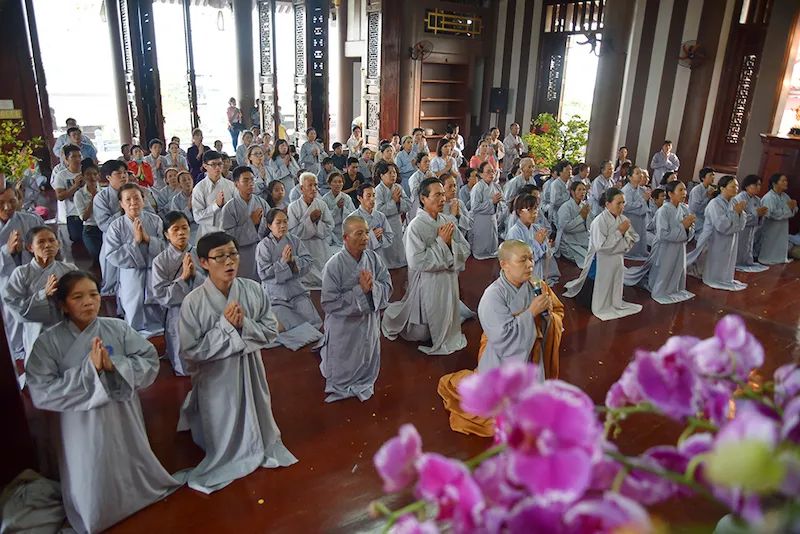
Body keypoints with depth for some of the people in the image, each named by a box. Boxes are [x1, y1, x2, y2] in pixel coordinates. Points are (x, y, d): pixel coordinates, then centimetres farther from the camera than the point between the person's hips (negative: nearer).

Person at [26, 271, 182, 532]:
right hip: (83, 428, -1)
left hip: (124, 420, 2)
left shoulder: (118, 328, -6)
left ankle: (140, 495, 50)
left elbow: (151, 361, -10)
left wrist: (114, 364, -25)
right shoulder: (47, 342, -11)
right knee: (94, 489, 15)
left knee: (132, 474, 21)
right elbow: (41, 393, -17)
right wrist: (89, 370, -24)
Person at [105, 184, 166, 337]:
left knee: (158, 318, 12)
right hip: (131, 277, -1)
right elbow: (113, 257, -14)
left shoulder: (155, 220, -4)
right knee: (135, 319, 9)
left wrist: (147, 238, -22)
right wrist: (135, 241, -20)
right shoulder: (115, 227, -7)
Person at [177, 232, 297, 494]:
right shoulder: (193, 302, -20)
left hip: (250, 370, 3)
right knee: (225, 431, 19)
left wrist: (245, 324, -24)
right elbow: (191, 350, -19)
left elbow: (271, 331, -6)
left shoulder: (253, 290, -12)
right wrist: (225, 325, -25)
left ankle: (259, 450, 57)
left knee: (255, 421, 25)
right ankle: (228, 460, 50)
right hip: (217, 377, -2)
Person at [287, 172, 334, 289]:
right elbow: (293, 232, -10)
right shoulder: (294, 207, -6)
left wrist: (317, 221, -17)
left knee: (323, 280, 6)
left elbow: (329, 228, -1)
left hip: (321, 251, 3)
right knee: (306, 280, 0)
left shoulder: (322, 205, 1)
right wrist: (310, 220, -16)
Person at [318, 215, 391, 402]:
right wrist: (360, 290, -26)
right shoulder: (334, 265, -23)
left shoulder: (374, 258, -9)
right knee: (343, 369, 17)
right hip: (344, 327, -4)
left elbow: (387, 287, -5)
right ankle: (341, 388, 47)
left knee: (367, 366, 23)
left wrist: (373, 286, -26)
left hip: (369, 322, 4)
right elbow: (329, 303, -23)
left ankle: (364, 384, 51)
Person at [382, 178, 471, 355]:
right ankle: (393, 316, 39)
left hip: (448, 280, 5)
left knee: (445, 324, 19)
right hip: (427, 284, -5)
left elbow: (465, 251, 1)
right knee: (419, 333, 13)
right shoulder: (415, 226, -18)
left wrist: (450, 242, -18)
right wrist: (441, 242, -20)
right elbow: (417, 261, -26)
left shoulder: (447, 222, 0)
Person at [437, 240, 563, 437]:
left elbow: (558, 313, 6)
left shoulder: (537, 286, -9)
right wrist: (532, 312, -29)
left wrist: (549, 315, -18)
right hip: (504, 363, -5)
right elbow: (504, 340, -30)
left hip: (532, 359, 6)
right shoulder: (493, 297, -26)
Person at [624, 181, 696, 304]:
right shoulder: (663, 211, -20)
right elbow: (663, 235, -27)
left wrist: (688, 226, -18)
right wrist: (682, 226, -23)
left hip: (679, 249, 7)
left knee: (675, 276, 20)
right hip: (665, 250, -7)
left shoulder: (685, 209, 0)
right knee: (661, 278, 9)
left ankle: (673, 290, 43)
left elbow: (691, 231, 4)